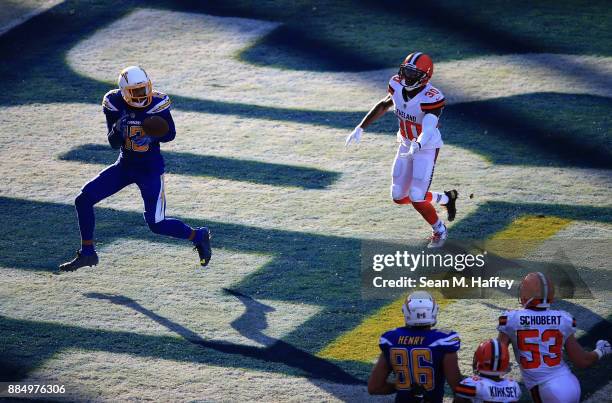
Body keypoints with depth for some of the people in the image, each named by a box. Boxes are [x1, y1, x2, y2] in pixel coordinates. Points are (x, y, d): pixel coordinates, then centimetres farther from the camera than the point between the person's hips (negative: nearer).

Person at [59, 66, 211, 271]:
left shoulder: (156, 103, -18)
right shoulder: (115, 104, -11)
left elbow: (170, 134, -4)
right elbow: (113, 143, -8)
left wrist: (152, 136, -25)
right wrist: (118, 129, -32)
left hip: (150, 169, -4)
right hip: (124, 165, 4)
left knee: (156, 224, -11)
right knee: (83, 200, -4)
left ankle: (198, 236, 15)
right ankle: (87, 253, 9)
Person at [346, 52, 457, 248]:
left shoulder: (431, 98, -31)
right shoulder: (398, 85, -12)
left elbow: (428, 128, -44)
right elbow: (383, 105, 8)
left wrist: (418, 145, -65)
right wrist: (360, 128, 8)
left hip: (427, 149, -7)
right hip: (406, 145, 7)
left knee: (417, 199, -12)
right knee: (399, 198, 11)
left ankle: (439, 230, 19)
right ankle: (445, 199, 34)